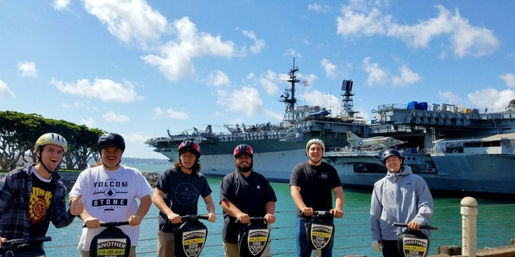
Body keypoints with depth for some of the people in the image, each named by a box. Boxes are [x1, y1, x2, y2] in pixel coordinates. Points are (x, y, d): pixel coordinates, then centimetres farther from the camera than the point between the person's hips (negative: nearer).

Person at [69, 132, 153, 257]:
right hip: (92, 240, 1)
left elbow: (146, 198, 1)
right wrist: (86, 217, -21)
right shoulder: (88, 175, 9)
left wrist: (138, 216, -20)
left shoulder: (133, 174, 9)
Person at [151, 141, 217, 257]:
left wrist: (211, 212, -11)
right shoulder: (169, 174, -2)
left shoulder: (200, 179, 8)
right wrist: (169, 213, -29)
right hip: (168, 229, -3)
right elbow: (156, 196, -12)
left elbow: (208, 201, 13)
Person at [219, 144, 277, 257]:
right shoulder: (228, 180, 7)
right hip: (234, 234, -2)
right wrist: (238, 214, -26)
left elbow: (270, 201, 9)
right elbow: (225, 202, -7)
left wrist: (269, 214, -13)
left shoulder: (261, 179, 17)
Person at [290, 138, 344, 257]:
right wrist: (303, 208, -28)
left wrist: (338, 208, -20)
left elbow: (338, 191, 0)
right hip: (304, 218, -2)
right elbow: (294, 191, -10)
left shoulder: (330, 169, 9)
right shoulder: (299, 169, 2)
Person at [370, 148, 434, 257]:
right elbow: (375, 214, 12)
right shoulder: (379, 185, 12)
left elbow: (426, 204, -1)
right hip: (389, 238, 2)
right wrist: (376, 238, 6)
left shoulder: (417, 180, 8)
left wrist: (418, 220, -19)